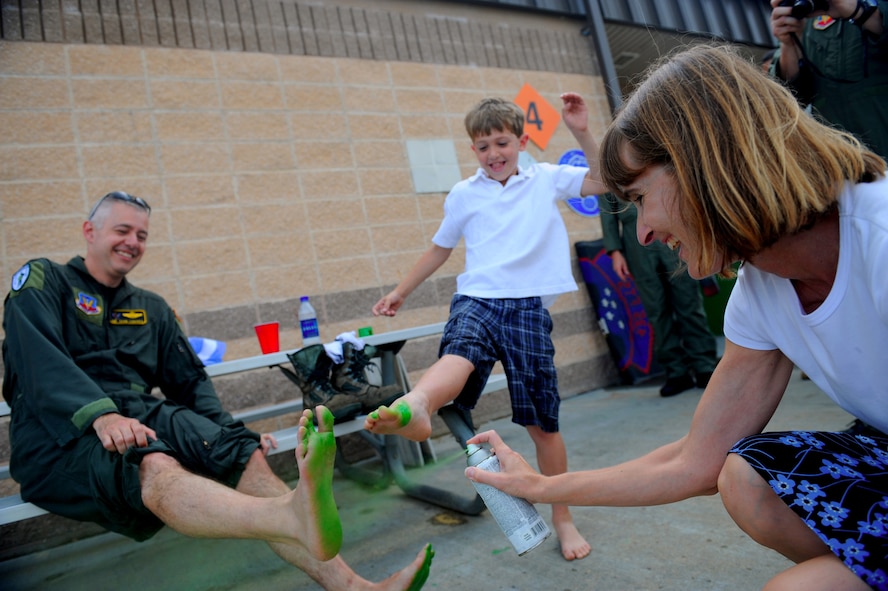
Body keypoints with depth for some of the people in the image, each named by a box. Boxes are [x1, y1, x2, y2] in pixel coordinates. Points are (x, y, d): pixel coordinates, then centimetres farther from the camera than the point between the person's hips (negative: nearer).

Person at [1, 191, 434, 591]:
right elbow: (41, 360, -9)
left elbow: (190, 380, 19)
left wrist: (226, 431, 0)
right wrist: (102, 415, -26)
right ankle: (296, 519, -68)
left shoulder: (152, 309, 23)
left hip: (144, 413, 5)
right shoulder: (42, 280, 9)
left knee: (245, 455, -25)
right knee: (152, 466, -39)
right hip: (61, 434, -4)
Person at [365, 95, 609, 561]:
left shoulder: (546, 179, 13)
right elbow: (440, 248, 25)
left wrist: (582, 133, -4)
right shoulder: (463, 194, 15)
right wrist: (400, 292, 29)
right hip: (477, 299, 1)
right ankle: (413, 408, -68)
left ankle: (562, 518, 24)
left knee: (542, 424, 6)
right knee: (457, 353, -37)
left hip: (529, 307, 0)